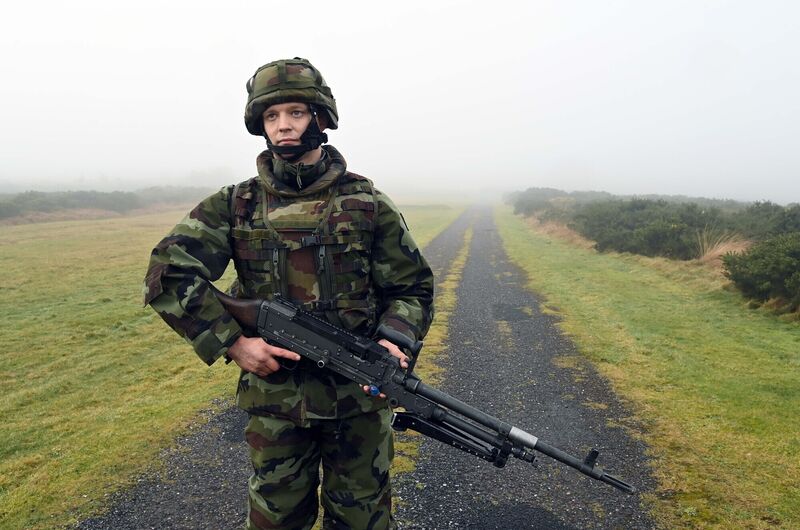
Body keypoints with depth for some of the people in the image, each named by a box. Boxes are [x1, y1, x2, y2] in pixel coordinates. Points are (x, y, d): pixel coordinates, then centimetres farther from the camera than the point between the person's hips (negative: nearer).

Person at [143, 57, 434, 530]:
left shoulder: (367, 203, -2)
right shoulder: (235, 206, 0)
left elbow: (412, 287, 2)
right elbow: (168, 274, -6)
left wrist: (395, 341, -17)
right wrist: (231, 343, -13)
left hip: (360, 398, 0)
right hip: (274, 397, 1)